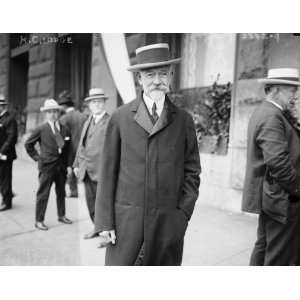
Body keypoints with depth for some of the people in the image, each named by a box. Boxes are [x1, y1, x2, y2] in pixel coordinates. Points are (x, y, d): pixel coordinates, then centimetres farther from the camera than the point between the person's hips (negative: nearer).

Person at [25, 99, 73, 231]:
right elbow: (28, 144, 5)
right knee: (43, 194, 1)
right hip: (47, 166, -4)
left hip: (61, 165, 4)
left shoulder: (64, 129, 5)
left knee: (61, 192, 15)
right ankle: (39, 221, 12)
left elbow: (68, 149, 9)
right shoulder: (41, 129, -3)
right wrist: (36, 156, 0)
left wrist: (69, 165, 4)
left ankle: (62, 216, 30)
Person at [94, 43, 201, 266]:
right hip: (126, 221, -1)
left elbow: (192, 172, 7)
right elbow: (108, 172, 1)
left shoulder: (184, 120, 4)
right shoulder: (120, 118, 1)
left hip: (169, 224, 1)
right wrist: (105, 221, -2)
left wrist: (184, 214, -1)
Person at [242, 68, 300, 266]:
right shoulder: (272, 117, -18)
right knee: (281, 256, 2)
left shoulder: (263, 112, 14)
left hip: (269, 196, 11)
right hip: (283, 198, -11)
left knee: (264, 246, 20)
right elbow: (278, 162, -26)